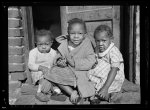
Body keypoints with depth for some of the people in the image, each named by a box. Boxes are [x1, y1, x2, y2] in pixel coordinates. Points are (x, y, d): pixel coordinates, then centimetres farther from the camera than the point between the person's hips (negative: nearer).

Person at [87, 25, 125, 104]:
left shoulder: (114, 52, -20)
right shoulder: (97, 50, 3)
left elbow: (114, 71, -26)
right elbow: (95, 64, 12)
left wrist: (105, 88, -31)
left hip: (114, 79, -8)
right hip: (101, 77, 8)